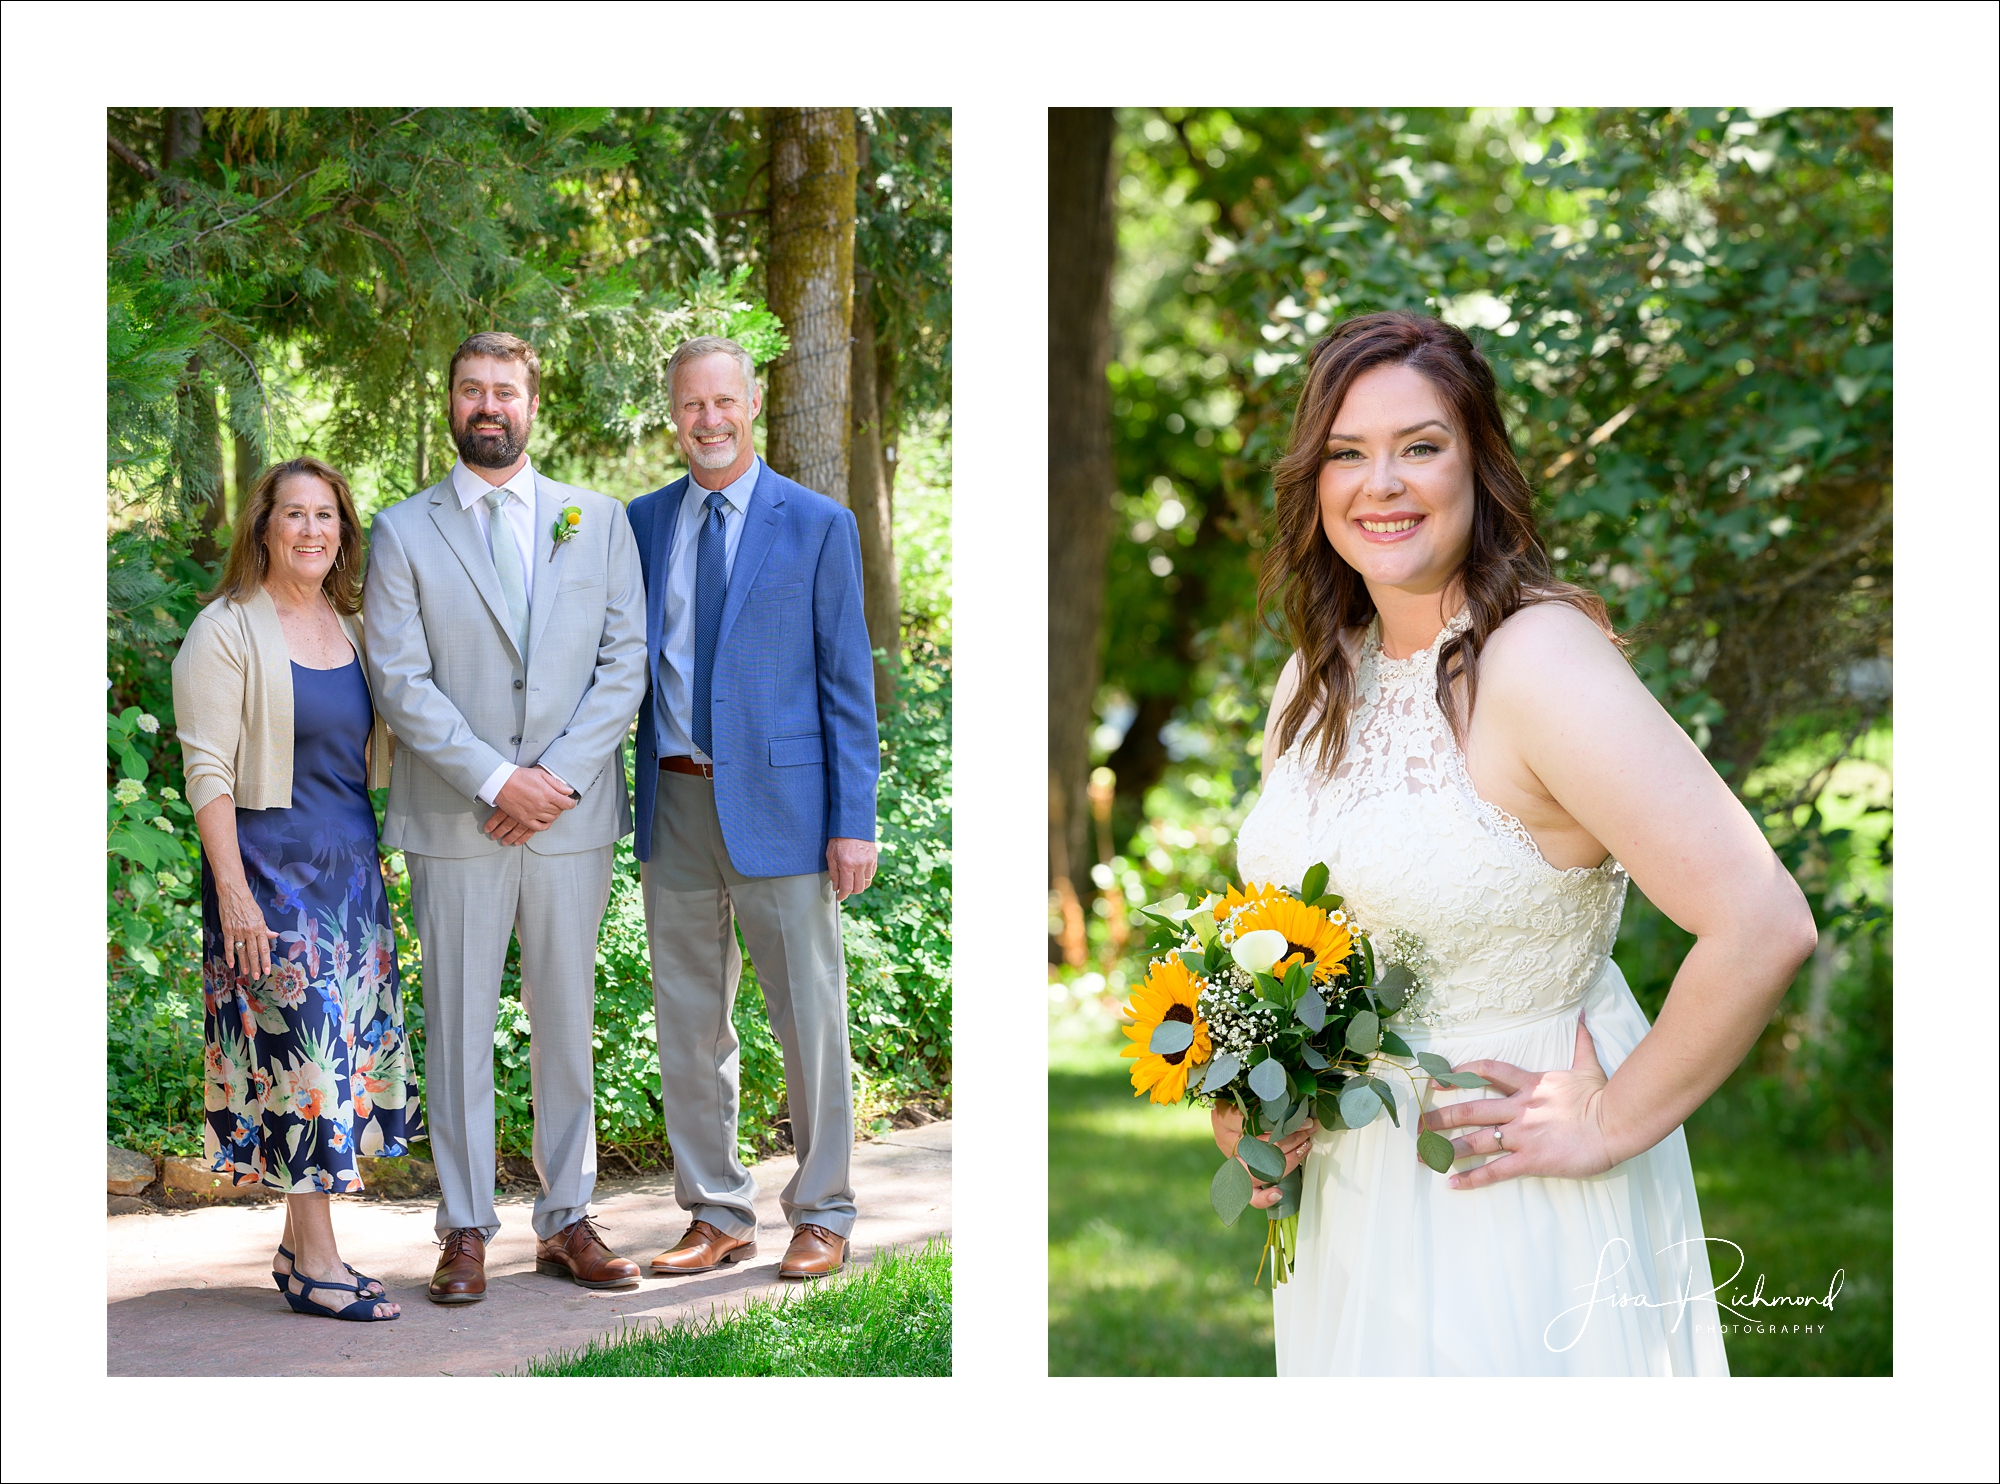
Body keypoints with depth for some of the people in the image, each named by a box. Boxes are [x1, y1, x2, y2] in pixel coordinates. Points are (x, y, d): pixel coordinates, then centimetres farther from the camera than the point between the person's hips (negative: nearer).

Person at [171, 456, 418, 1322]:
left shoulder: (350, 628, 12)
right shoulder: (226, 632, -7)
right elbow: (207, 771, -12)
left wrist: (378, 859, 13)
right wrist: (232, 890, -18)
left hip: (352, 862, 7)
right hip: (270, 863, -7)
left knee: (352, 1047, 7)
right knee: (299, 1042, -8)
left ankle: (300, 1246, 15)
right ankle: (315, 1260, -3)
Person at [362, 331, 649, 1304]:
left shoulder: (599, 521, 10)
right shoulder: (403, 533, 4)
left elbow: (625, 663, 3)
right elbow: (400, 681, -4)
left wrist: (560, 777, -9)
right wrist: (495, 781, -13)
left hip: (573, 819, 2)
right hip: (455, 822, -1)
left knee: (567, 1023, 7)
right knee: (458, 1026, 2)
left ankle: (566, 1221, 15)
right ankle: (465, 1229, 9)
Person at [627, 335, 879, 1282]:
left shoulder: (818, 526, 0)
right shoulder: (643, 522, 10)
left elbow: (848, 683, -2)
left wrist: (854, 822, -8)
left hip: (778, 803, -4)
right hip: (675, 803, 4)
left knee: (810, 1022, 2)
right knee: (688, 1024, 8)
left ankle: (822, 1217, 15)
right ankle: (717, 1216, 20)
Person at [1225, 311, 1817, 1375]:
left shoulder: (1540, 663, -23)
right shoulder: (1318, 678, 2)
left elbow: (1763, 927, -31)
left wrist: (1614, 1124, -21)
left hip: (1516, 1204, -7)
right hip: (1352, 1194, 7)